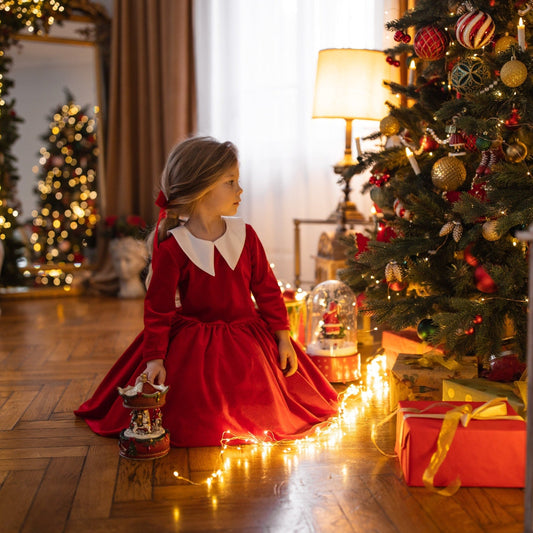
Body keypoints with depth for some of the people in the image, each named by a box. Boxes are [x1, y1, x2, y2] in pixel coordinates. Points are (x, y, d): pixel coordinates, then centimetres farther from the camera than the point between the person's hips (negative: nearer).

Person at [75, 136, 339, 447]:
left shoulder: (244, 235, -3)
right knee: (194, 427, -9)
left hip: (249, 337, 4)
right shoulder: (171, 248, -14)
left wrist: (283, 339, 2)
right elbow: (158, 307, -9)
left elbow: (267, 288, 4)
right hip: (193, 346, -3)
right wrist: (155, 359, -14)